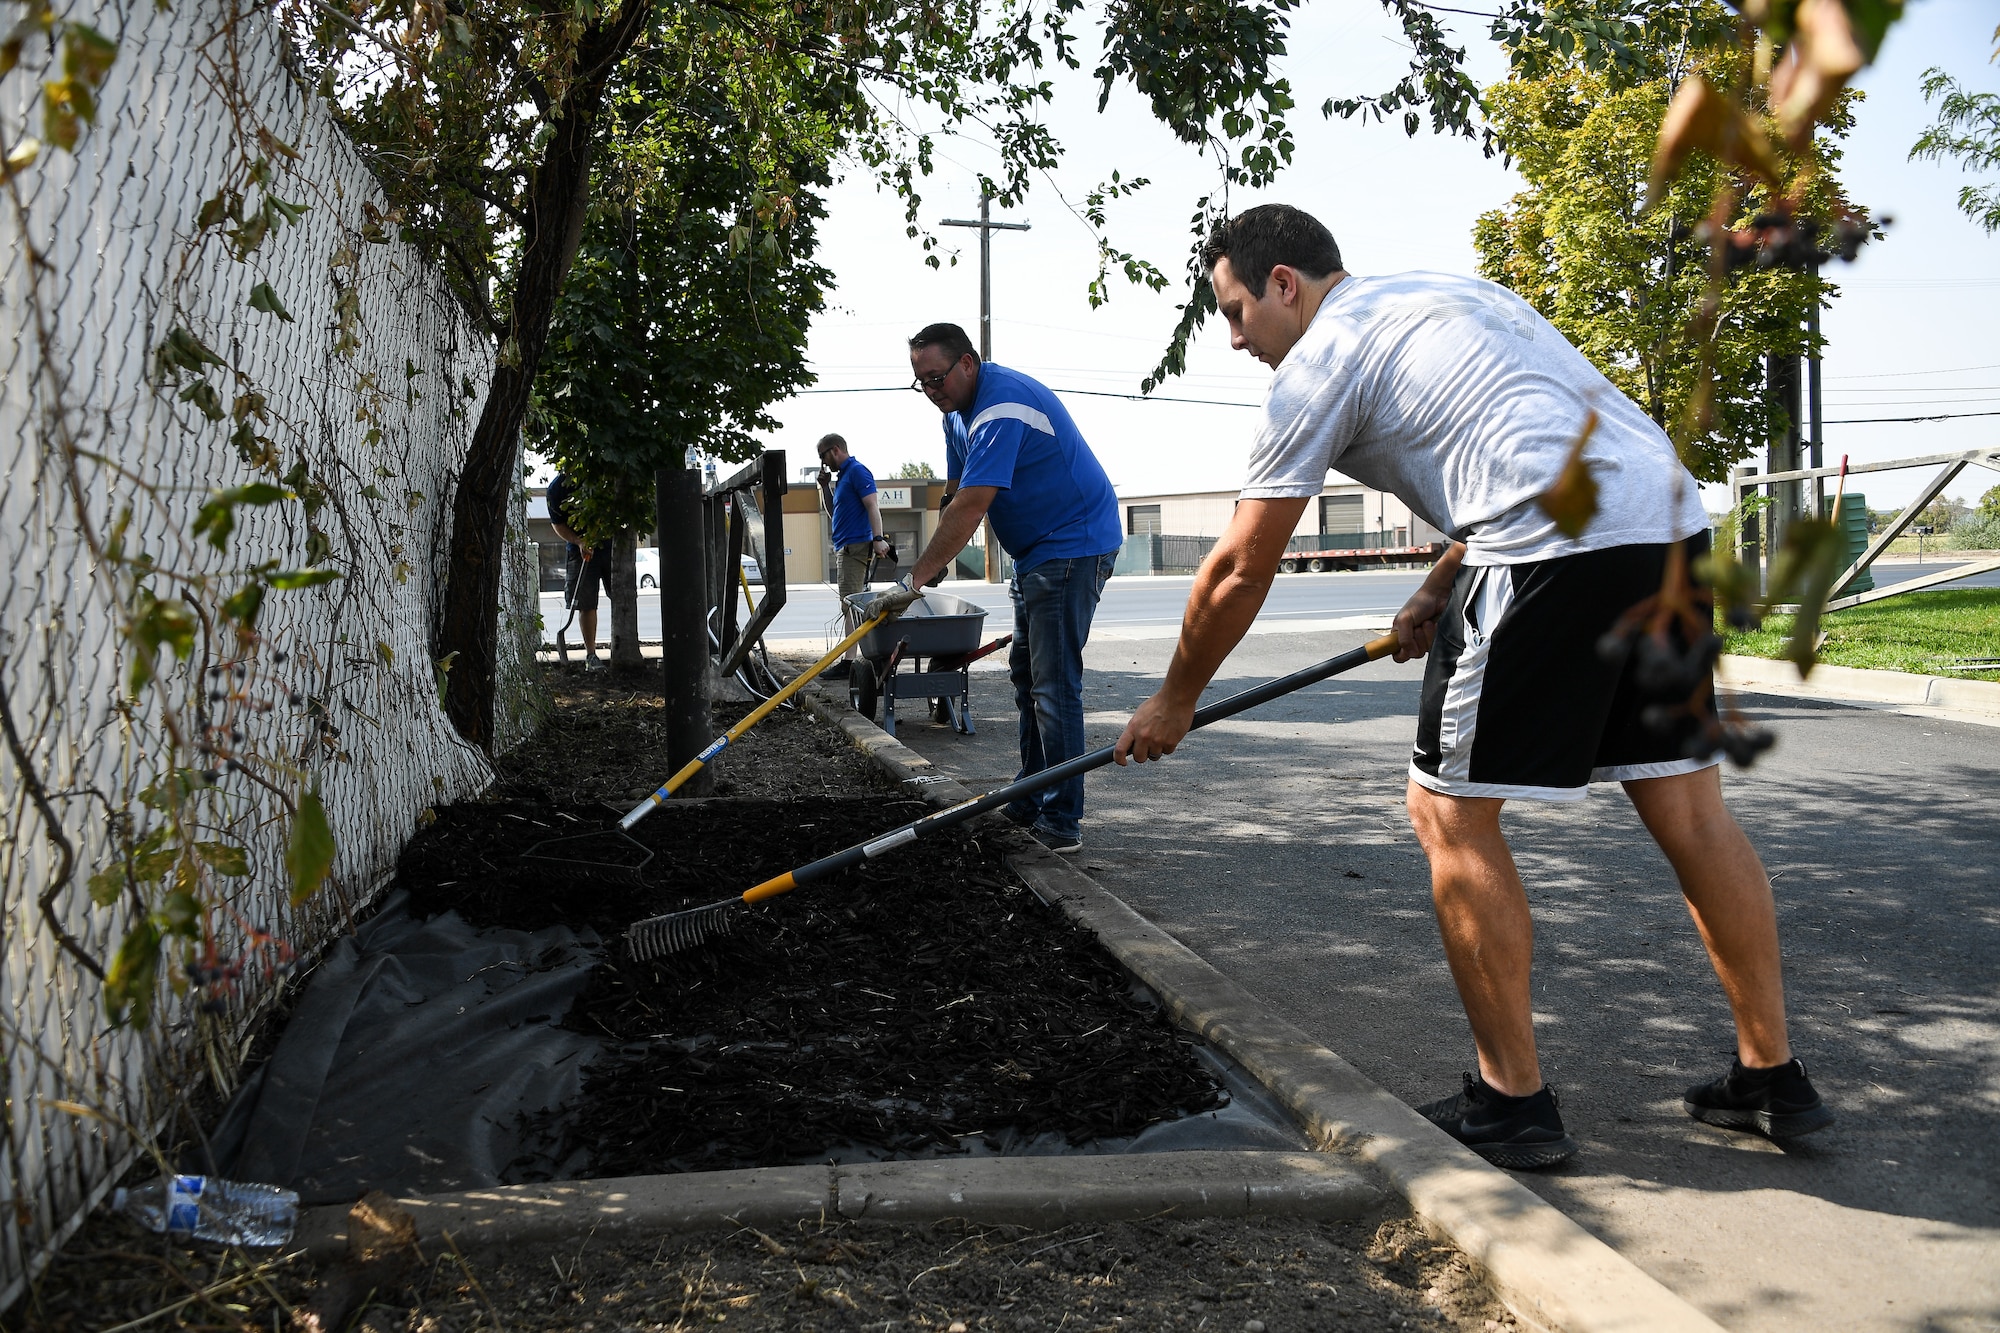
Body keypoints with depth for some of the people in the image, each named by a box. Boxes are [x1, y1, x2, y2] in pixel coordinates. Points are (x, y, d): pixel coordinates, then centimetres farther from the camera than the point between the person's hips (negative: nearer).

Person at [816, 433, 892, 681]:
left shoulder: (857, 471, -9)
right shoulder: (843, 476, 21)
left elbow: (873, 506, -19)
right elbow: (834, 514, 27)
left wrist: (878, 538, -29)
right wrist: (826, 487, 16)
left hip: (857, 546, -11)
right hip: (848, 547, 11)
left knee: (850, 605, -13)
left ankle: (850, 662, -15)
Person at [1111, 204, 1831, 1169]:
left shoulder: (1320, 359, 4)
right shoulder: (1445, 293, 29)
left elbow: (1239, 570, 6)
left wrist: (1174, 701, 18)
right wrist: (1439, 591, 26)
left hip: (1560, 548, -9)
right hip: (1673, 519, 9)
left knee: (1450, 813, 2)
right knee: (1687, 805, 14)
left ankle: (1513, 1102, 7)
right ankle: (1772, 1078, 22)